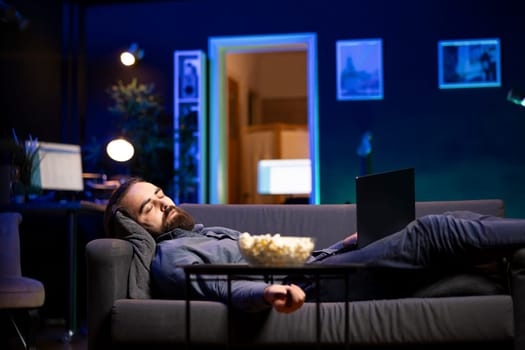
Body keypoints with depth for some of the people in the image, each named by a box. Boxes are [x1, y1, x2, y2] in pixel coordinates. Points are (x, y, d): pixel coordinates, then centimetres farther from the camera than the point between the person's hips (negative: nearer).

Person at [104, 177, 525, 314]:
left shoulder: (211, 232, 28)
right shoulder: (169, 257, 0)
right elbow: (214, 285, -20)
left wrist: (340, 246, 21)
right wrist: (267, 292, -41)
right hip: (311, 285, -9)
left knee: (449, 223, -2)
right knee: (431, 233, -17)